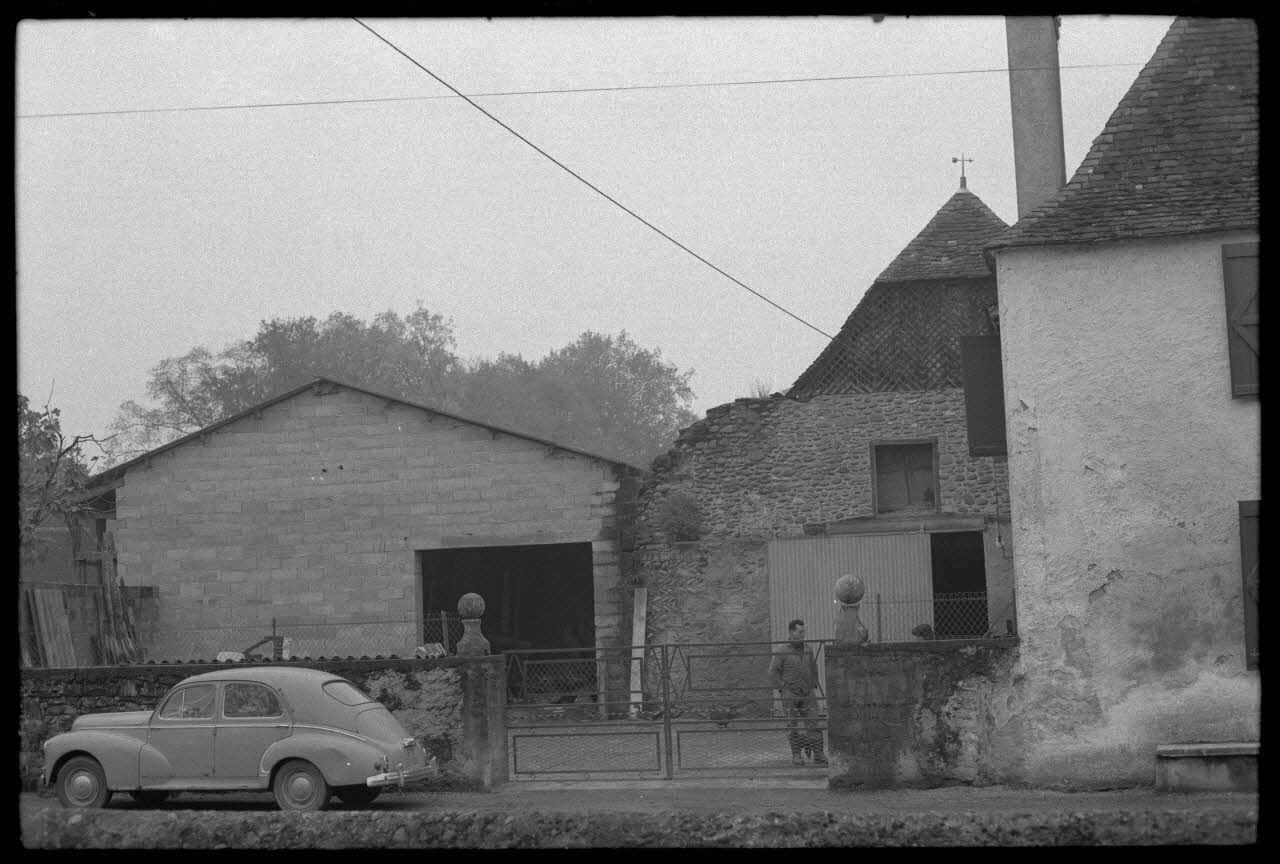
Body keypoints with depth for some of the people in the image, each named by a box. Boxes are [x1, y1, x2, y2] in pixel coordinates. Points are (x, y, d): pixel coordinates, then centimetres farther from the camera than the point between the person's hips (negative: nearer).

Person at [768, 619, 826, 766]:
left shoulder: (808, 650, 9)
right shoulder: (781, 651, -6)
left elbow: (813, 669, 22)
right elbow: (773, 673, -5)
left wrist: (814, 687, 14)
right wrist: (783, 689, -9)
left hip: (807, 693, 3)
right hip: (789, 694, -3)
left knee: (813, 723, -5)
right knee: (793, 725, 1)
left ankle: (818, 755, -5)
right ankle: (796, 755, 8)